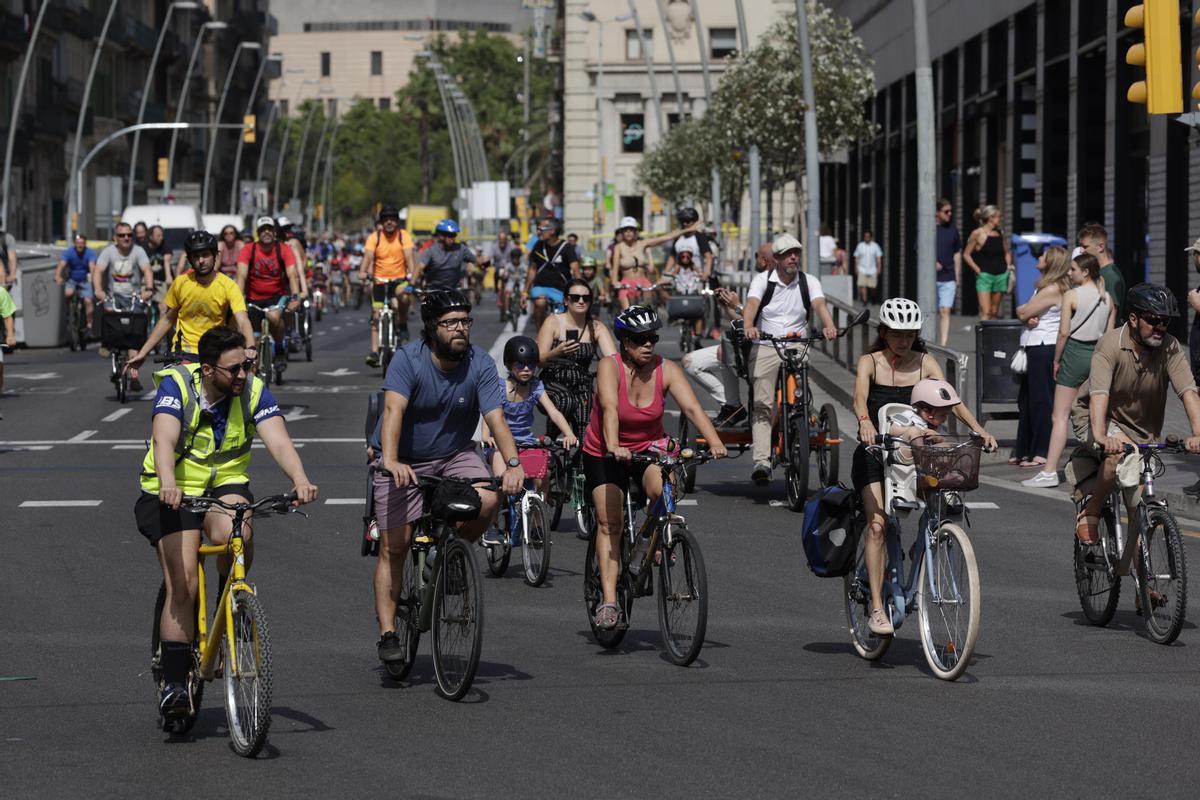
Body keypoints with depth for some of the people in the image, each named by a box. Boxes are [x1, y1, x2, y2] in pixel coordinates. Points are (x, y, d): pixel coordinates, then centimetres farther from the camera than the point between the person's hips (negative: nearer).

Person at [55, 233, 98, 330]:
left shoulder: (90, 253, -16)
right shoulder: (69, 252, -15)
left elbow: (92, 265, -33)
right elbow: (61, 264, -29)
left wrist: (92, 276, -54)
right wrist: (58, 276, -49)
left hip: (85, 281, -1)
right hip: (71, 280, 1)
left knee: (88, 301, -16)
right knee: (68, 293, -28)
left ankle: (89, 326, -6)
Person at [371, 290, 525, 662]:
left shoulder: (480, 365, -14)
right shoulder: (408, 359, -21)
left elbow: (496, 418, -23)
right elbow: (394, 410, -34)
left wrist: (512, 463, -40)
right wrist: (391, 460, -51)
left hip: (454, 453, 2)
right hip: (404, 461, -2)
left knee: (487, 502, -25)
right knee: (394, 547, -8)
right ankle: (387, 634, 0)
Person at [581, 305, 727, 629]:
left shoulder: (667, 370, -14)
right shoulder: (610, 366, -21)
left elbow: (692, 408, -24)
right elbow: (610, 408, -36)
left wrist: (715, 443, -40)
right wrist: (614, 446, -53)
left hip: (649, 447, 1)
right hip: (605, 453, -1)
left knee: (664, 491, -29)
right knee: (609, 523, -9)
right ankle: (608, 601, -9)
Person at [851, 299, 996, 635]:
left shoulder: (925, 363, 5)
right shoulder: (870, 362, -1)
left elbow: (951, 399, -6)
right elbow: (860, 396, -20)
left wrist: (978, 428, -23)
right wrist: (865, 422, -43)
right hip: (874, 453, -3)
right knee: (877, 524, -18)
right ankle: (877, 609, -19)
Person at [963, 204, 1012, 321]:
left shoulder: (1000, 233, 10)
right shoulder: (978, 234, -5)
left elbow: (1007, 252, 23)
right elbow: (966, 254, -2)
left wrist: (1008, 265, 6)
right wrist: (977, 269, -9)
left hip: (1001, 275, 5)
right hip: (984, 275, -5)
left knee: (994, 312, 8)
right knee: (986, 312, -14)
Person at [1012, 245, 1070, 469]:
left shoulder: (1053, 289, -15)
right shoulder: (1046, 287, 18)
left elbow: (1023, 313, -15)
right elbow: (1025, 313, 17)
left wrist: (1023, 311, 8)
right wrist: (1030, 316, -6)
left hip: (1043, 348, -11)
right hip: (1034, 349, 11)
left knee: (1041, 400, -8)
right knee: (1026, 400, 14)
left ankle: (1042, 453, -6)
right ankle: (1024, 451, 20)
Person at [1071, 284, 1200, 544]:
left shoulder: (1170, 347, -14)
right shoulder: (1111, 345, -24)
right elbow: (1099, 394, -37)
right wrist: (1101, 437, -53)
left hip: (1142, 430, 4)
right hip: (1097, 419, -4)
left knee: (1139, 514, -1)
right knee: (1120, 451, -36)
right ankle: (1090, 514, -17)